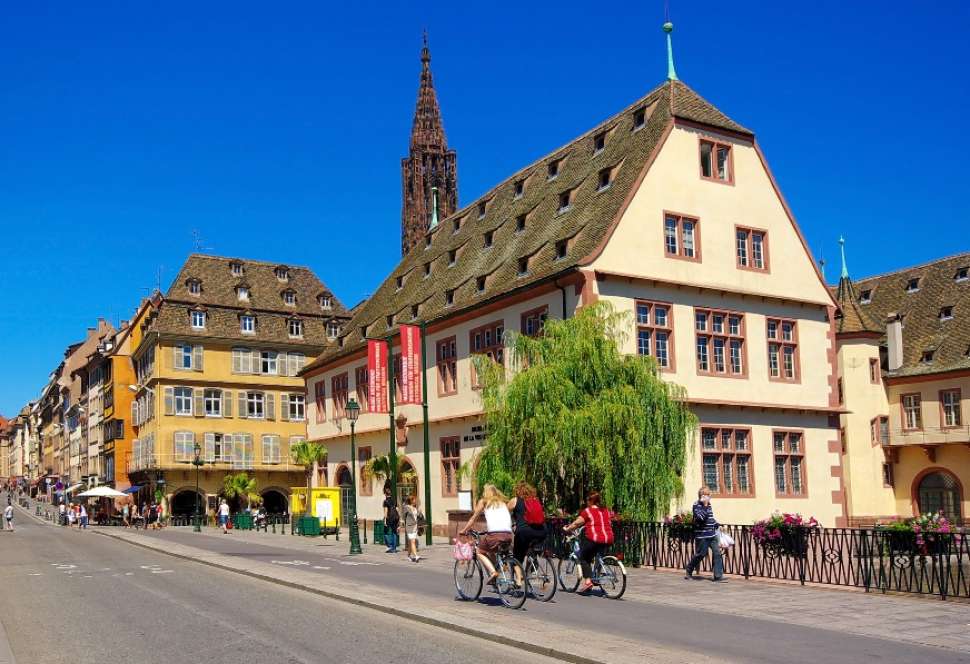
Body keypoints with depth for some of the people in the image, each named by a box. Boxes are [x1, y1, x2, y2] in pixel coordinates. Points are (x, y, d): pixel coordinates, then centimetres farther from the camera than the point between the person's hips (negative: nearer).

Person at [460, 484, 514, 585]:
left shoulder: (483, 501, 16)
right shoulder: (504, 502, 26)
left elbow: (474, 518, 19)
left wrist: (463, 530, 30)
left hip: (495, 534, -5)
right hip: (508, 535, 5)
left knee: (480, 552, 18)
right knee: (491, 552, 29)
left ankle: (492, 572, -5)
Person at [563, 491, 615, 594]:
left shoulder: (588, 511, -1)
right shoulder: (606, 511, 17)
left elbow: (576, 523, -2)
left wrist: (567, 529, 14)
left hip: (593, 538, -6)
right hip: (608, 540, 6)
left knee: (583, 558, 9)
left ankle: (587, 580, -8)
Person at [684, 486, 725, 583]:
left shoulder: (708, 505, 13)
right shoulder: (696, 505, -11)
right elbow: (700, 517, -26)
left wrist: (715, 523, 14)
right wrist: (705, 506, -24)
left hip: (712, 535, 7)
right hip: (702, 536, -7)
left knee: (717, 553, -2)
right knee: (700, 554, 1)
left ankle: (718, 576, 0)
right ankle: (689, 571, 24)